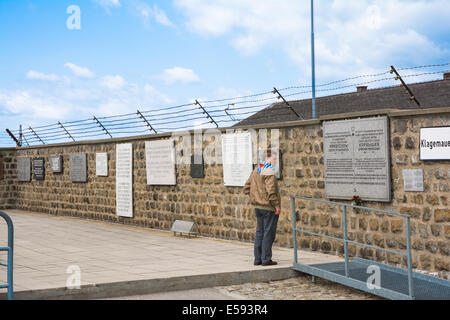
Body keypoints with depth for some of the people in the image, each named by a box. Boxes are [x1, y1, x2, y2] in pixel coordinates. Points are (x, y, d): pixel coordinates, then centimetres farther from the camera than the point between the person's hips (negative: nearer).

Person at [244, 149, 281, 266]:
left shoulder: (256, 170, 12)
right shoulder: (269, 172, -15)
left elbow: (246, 188, 15)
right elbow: (271, 190, -23)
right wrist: (276, 205, -16)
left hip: (258, 207, 8)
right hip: (268, 208, -8)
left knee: (259, 232, 13)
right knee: (268, 233, -1)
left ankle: (257, 259, 17)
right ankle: (266, 259, 1)